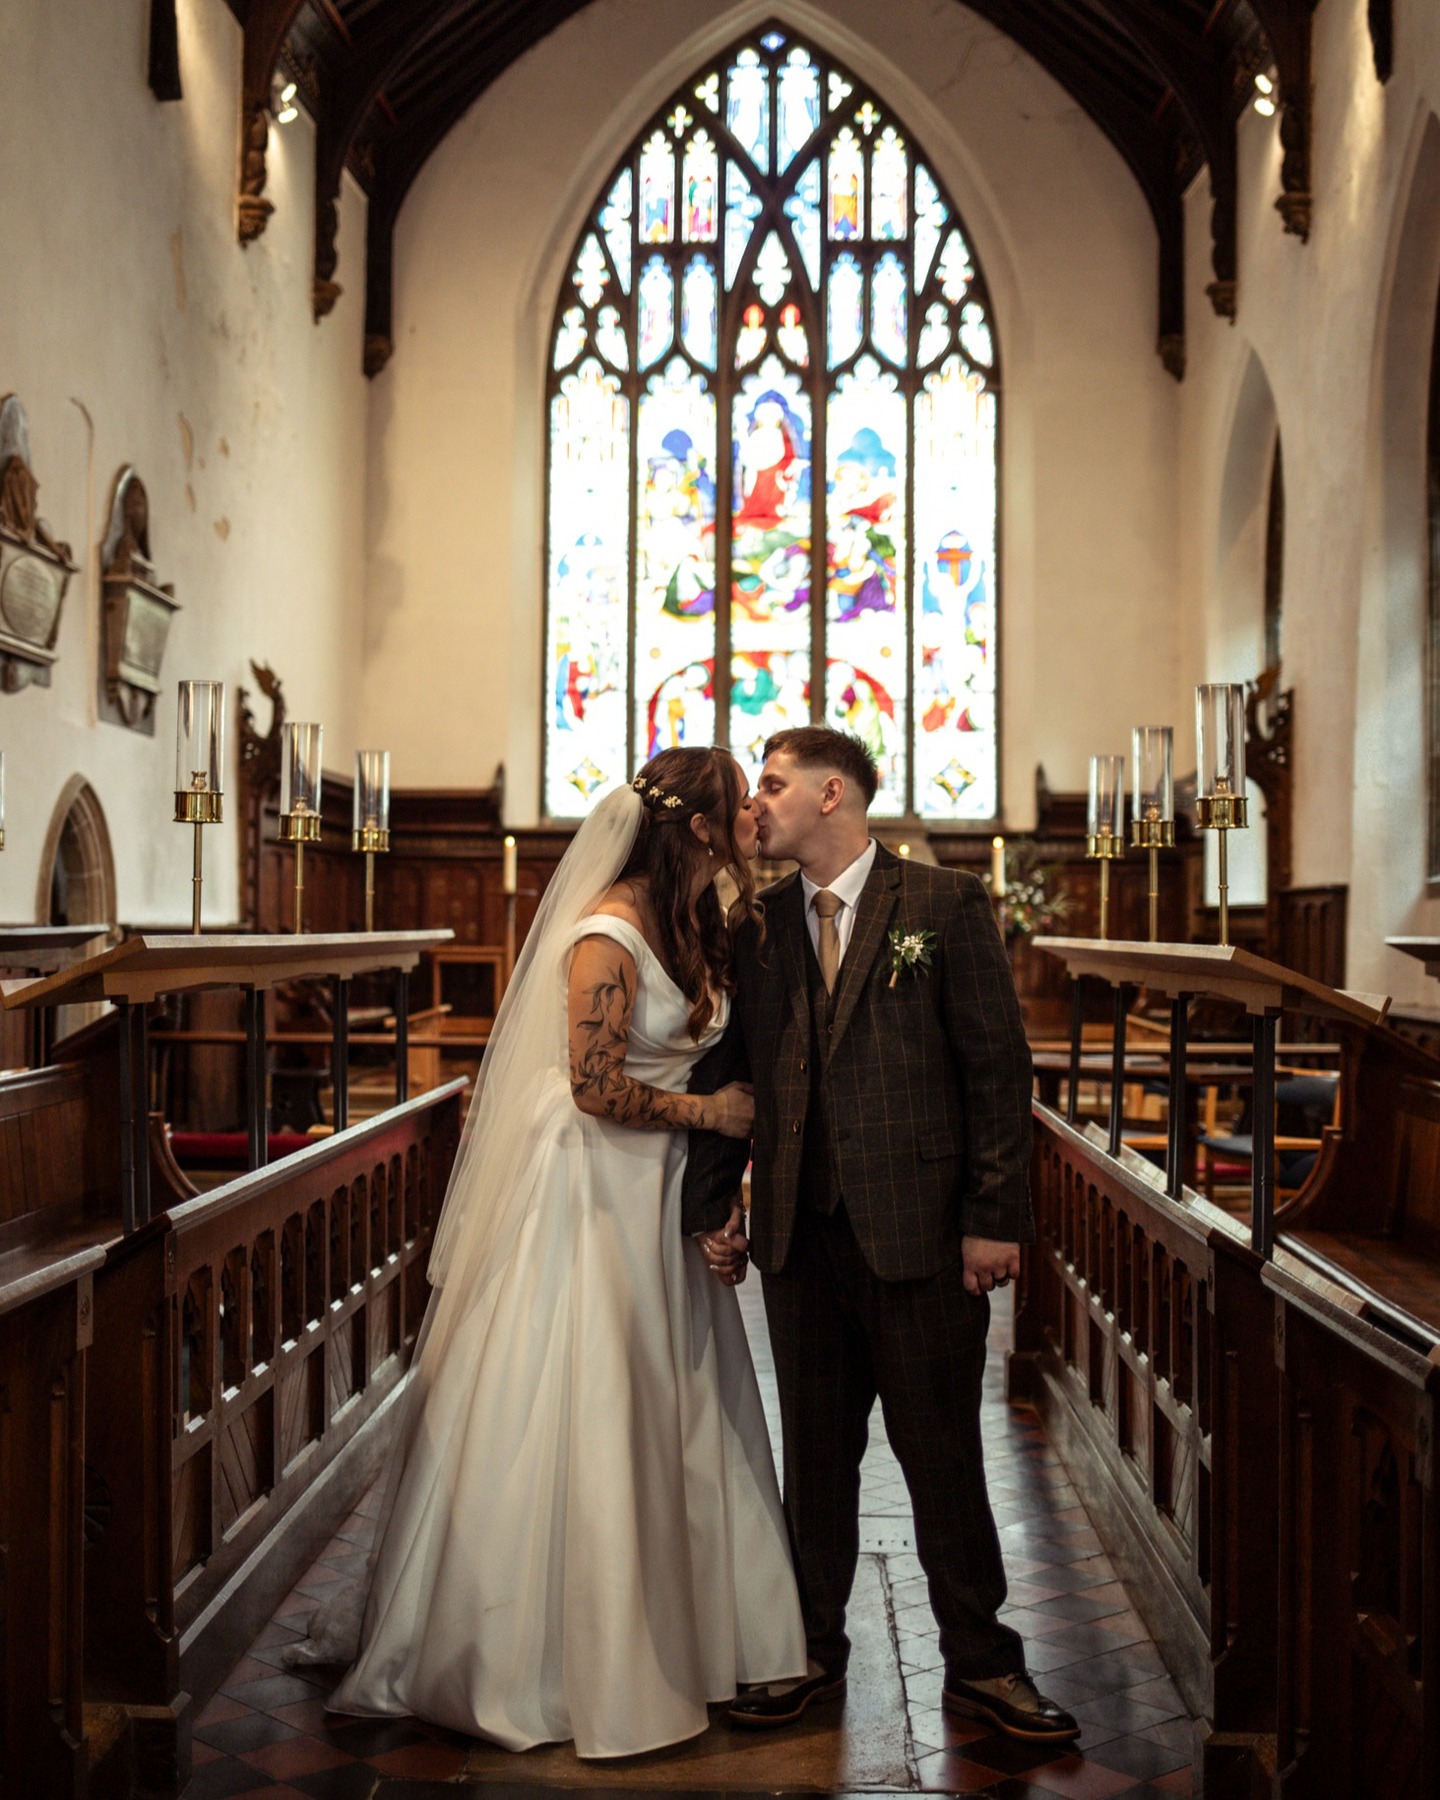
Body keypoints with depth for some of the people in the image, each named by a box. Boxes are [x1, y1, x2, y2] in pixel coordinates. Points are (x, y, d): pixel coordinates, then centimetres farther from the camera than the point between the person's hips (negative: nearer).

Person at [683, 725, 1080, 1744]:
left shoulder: (945, 905, -3)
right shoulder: (758, 923, 10)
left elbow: (999, 1066, -5)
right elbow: (725, 1073, 12)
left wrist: (994, 1217, -10)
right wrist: (709, 1211, 8)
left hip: (921, 1229, -4)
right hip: (801, 1231, 4)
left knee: (942, 1450, 6)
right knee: (815, 1449, 14)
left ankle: (981, 1664, 21)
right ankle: (814, 1651, 29)